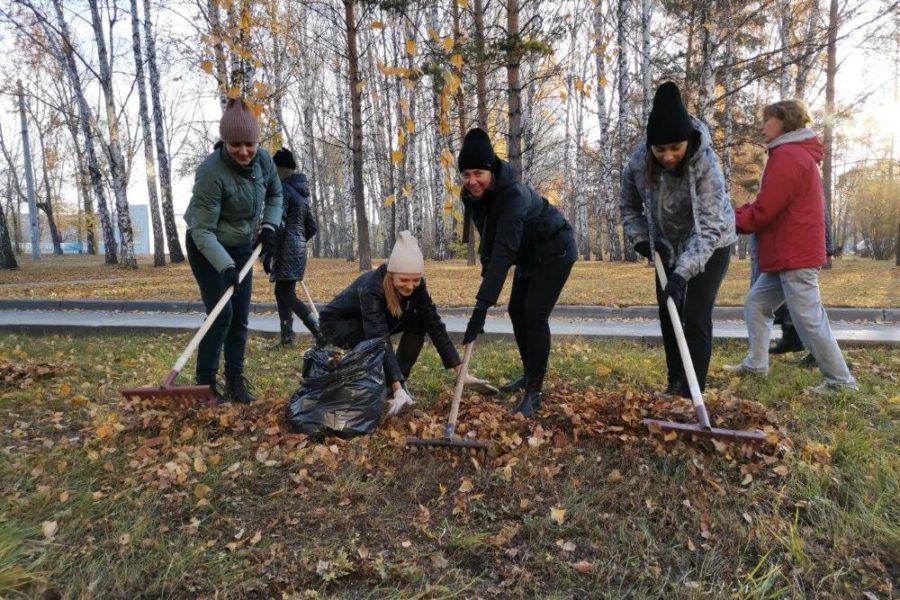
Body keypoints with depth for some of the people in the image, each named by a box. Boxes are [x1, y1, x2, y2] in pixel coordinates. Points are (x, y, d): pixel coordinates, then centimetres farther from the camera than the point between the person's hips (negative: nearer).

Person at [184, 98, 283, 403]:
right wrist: (225, 267, -39)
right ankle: (205, 381, 5)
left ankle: (235, 381, 14)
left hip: (241, 247, 6)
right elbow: (202, 231, -28)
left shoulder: (263, 160, -12)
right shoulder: (211, 172, -30)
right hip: (207, 249, -5)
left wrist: (269, 226, -8)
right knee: (221, 314, -11)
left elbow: (275, 194, 8)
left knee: (240, 317, 4)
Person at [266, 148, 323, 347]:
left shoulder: (283, 189, -10)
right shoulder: (302, 191, 16)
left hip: (286, 249, -9)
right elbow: (312, 227, 17)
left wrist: (268, 253, -16)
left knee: (287, 295, -8)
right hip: (299, 248, 9)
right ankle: (287, 336, 15)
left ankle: (322, 333, -16)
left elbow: (278, 225, -18)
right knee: (281, 292, 14)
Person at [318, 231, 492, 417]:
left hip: (377, 319, 6)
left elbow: (434, 324, -21)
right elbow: (380, 339, -45)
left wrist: (460, 370, -26)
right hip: (336, 323, -6)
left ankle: (399, 380, -4)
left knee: (418, 321, -17)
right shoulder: (372, 287, -39)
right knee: (377, 339, -35)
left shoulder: (415, 285, -22)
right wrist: (397, 388, -53)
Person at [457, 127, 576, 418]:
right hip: (529, 253, 8)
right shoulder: (474, 195, -12)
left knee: (535, 314, -17)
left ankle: (534, 392, -8)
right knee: (516, 310, 11)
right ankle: (529, 374, 29)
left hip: (555, 250, -8)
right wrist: (486, 271, -9)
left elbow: (504, 251, -45)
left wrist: (482, 304, -50)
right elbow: (490, 239, 1)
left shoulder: (514, 193, -37)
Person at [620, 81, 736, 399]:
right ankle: (675, 384, 25)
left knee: (696, 318, -12)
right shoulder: (638, 162, -20)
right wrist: (641, 239, -11)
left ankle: (691, 394, -1)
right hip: (668, 245, 5)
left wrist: (682, 273, -44)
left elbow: (708, 228, -36)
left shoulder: (706, 163, -31)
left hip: (710, 246, -4)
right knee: (667, 315, 9)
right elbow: (629, 206, 1)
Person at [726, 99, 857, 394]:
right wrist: (735, 213, 4)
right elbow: (771, 204, 16)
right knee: (756, 304, 13)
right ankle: (756, 364, 19)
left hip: (794, 256, -11)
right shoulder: (796, 154, 20)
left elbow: (763, 211, -19)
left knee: (809, 320, -5)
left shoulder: (787, 155, -15)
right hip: (787, 254, 11)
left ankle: (841, 381, 4)